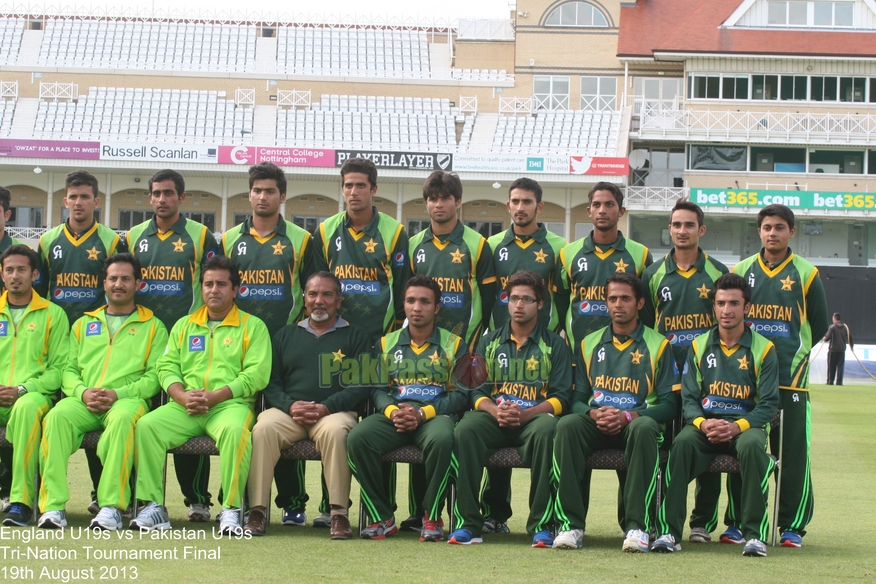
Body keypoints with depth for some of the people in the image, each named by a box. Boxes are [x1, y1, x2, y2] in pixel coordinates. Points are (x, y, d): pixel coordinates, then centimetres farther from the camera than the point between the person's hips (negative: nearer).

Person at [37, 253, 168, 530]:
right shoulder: (83, 325, 26)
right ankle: (53, 505, -36)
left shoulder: (152, 326, 16)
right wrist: (82, 392, -5)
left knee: (123, 417, -40)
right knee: (57, 415, -32)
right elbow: (69, 370, 18)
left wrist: (118, 394, -11)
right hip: (83, 402, 3)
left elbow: (154, 376, 5)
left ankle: (112, 506, -42)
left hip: (127, 400, -3)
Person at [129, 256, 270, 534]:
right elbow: (167, 366, 14)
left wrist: (214, 396, -13)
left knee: (234, 429, -38)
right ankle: (153, 506, -21)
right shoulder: (184, 326, 24)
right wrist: (183, 396, -8)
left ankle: (231, 509, -31)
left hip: (230, 404, -4)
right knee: (146, 425, -24)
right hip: (184, 407, 4)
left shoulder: (252, 326, 11)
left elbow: (257, 373, -2)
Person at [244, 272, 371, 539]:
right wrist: (290, 406, -8)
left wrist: (326, 407, -13)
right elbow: (271, 382, 14)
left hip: (334, 412, -2)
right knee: (264, 428, -31)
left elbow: (361, 385, 2)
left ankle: (339, 514, -35)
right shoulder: (286, 335, 23)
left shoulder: (355, 336, 14)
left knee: (335, 431, -37)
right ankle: (256, 511, -30)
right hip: (287, 410, 2)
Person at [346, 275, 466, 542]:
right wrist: (391, 411, -12)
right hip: (392, 415, 3)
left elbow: (460, 393, 2)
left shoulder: (453, 344, 10)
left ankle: (432, 517, -20)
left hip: (435, 415, -2)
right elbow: (377, 389, 12)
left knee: (442, 439, -39)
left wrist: (422, 413, -13)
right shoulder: (386, 343, 19)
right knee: (357, 438, -29)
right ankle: (382, 518, -18)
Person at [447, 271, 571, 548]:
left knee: (547, 430, -38)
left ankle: (541, 525, -32)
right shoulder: (489, 342, 19)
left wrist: (524, 414, -15)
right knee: (465, 429, -32)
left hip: (534, 418, -2)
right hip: (493, 417, 2)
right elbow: (478, 392, 11)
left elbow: (560, 398, 2)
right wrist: (496, 412, -12)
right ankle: (468, 523, -30)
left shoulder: (554, 345, 12)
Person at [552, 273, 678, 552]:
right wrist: (593, 413, -11)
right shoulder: (588, 344, 18)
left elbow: (668, 404, 1)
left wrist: (627, 416, -15)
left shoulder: (658, 345, 8)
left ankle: (637, 525, -37)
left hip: (637, 422, -2)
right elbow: (577, 399, 13)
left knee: (644, 428, -39)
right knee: (567, 425, -31)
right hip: (595, 422, 2)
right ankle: (570, 523, -33)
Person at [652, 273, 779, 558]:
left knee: (752, 446, -37)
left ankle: (755, 534, -31)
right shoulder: (699, 346, 10)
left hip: (746, 425, -1)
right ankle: (669, 531, -32)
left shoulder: (763, 349, 3)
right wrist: (702, 422, -17)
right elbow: (688, 397, 6)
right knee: (682, 442, -32)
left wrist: (737, 426, -19)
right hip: (704, 423, 1)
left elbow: (769, 403, -2)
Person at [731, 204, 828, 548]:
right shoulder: (740, 271, 10)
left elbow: (819, 325, 10)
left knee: (793, 454, -3)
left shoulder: (806, 274, 5)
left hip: (791, 379, -2)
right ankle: (738, 523, 9)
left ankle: (793, 526, 4)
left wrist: (794, 351, 7)